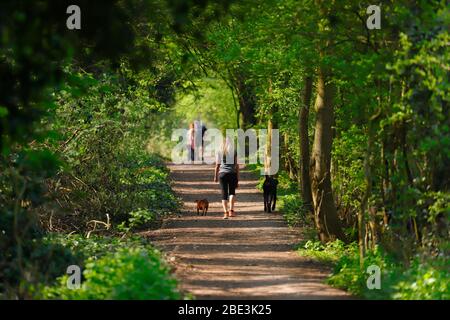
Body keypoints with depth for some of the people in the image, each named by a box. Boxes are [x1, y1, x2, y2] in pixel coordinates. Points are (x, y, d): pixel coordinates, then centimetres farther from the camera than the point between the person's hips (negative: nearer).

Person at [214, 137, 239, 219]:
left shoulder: (220, 152, 5)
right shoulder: (235, 152, 2)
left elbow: (217, 166, 7)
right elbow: (237, 166, 2)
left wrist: (215, 176, 19)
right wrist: (238, 180, 5)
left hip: (222, 173, 1)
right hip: (232, 173, -1)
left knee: (224, 194, 5)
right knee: (232, 192, 13)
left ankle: (225, 212, -4)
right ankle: (231, 210, -4)